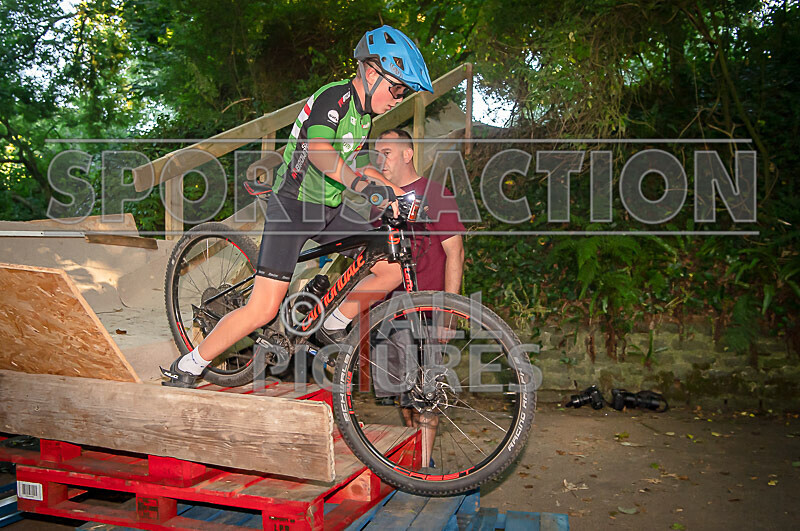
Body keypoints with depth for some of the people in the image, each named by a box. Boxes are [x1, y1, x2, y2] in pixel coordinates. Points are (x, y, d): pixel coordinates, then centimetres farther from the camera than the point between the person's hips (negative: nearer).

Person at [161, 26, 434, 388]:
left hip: (331, 209, 8)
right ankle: (184, 370, 6)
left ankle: (333, 327, 17)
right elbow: (318, 150, -37)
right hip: (293, 205, -8)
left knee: (393, 269, -2)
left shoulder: (363, 112, 12)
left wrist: (398, 192, 13)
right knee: (263, 310, -13)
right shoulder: (333, 97, -16)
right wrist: (361, 183, -53)